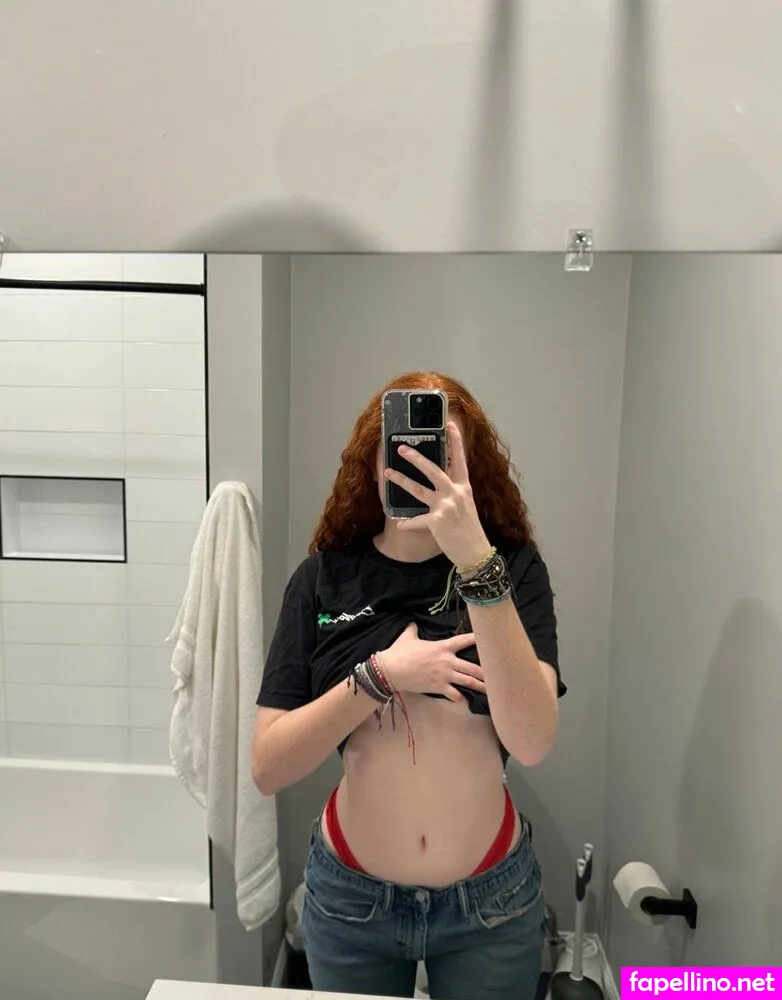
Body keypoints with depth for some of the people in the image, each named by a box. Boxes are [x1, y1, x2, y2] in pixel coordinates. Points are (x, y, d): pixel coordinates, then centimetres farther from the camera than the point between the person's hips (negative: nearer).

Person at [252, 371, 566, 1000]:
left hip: (491, 900, 0)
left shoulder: (513, 567, -11)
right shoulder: (325, 578, -9)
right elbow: (268, 769, -11)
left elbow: (531, 743, -25)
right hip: (352, 898, 1)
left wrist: (474, 557, -33)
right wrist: (381, 674, -23)